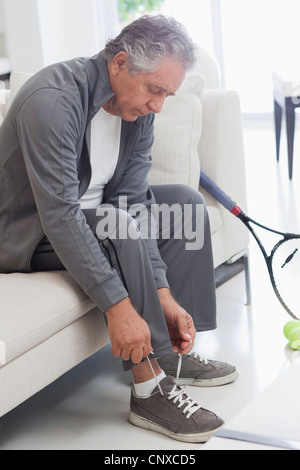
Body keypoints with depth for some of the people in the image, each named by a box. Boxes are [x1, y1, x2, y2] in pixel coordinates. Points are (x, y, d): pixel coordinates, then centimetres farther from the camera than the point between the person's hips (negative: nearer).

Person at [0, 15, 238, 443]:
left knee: (185, 201, 1)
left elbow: (133, 199, -8)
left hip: (84, 213, 9)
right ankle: (150, 387, -24)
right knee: (118, 225, -32)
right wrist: (119, 307, -39)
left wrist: (163, 294, -18)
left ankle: (171, 349, 3)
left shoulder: (139, 108, -5)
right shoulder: (53, 100, -31)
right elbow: (60, 216, -35)